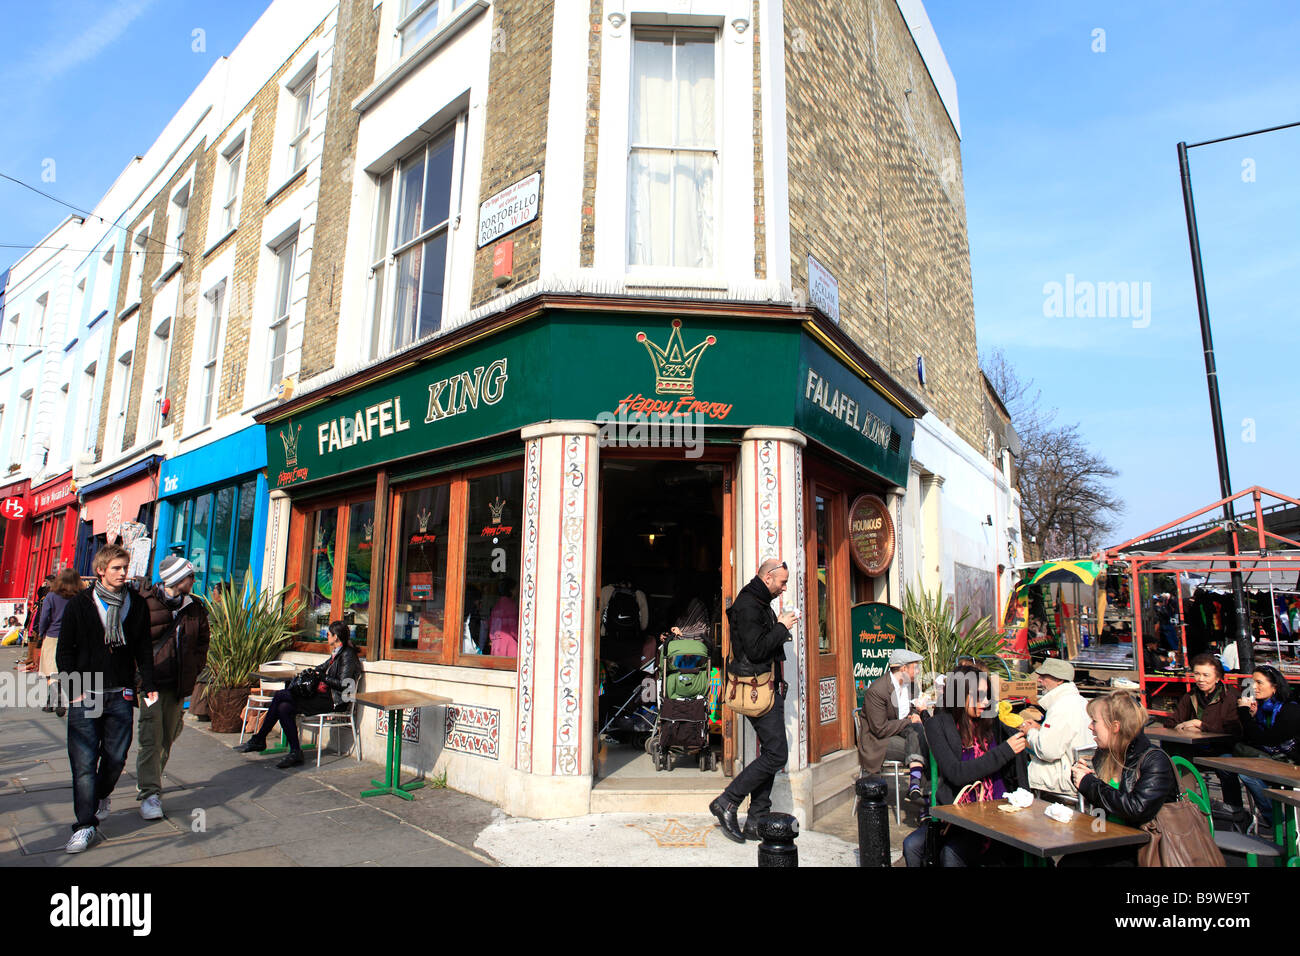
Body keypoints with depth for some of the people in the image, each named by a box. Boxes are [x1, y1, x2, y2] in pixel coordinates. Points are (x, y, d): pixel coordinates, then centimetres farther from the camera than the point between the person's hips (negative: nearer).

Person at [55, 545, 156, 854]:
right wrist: (74, 689, -7)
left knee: (116, 756, 8)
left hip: (121, 694, 2)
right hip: (85, 695, -2)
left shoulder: (136, 605, 6)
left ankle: (102, 794, 37)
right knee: (84, 761, -3)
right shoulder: (79, 604, -1)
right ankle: (85, 825, 7)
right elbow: (64, 651, 2)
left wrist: (148, 685, 3)